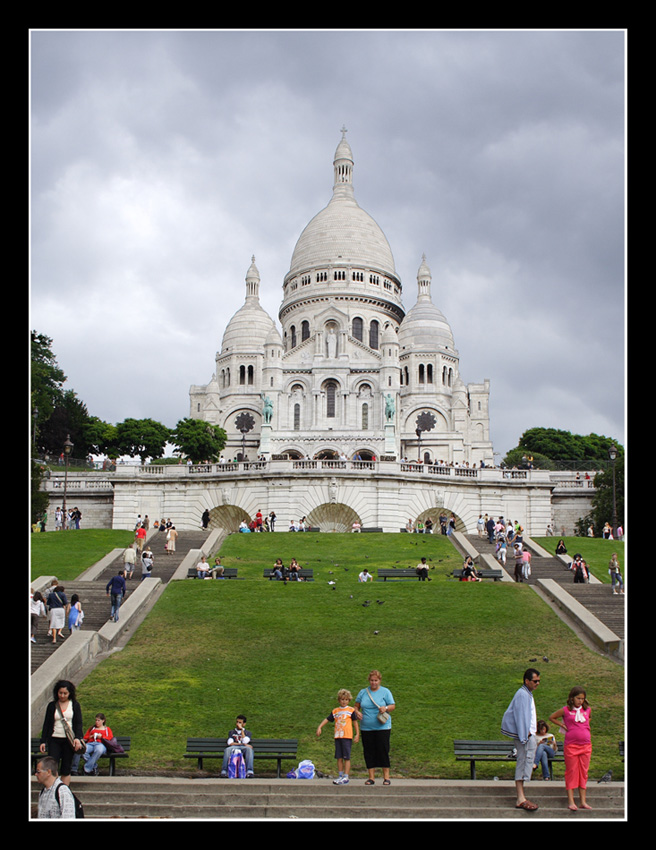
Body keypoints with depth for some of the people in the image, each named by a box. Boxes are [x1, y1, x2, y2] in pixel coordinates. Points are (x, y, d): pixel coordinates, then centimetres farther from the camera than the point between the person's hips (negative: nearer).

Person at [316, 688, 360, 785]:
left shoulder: (351, 710, 4)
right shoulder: (335, 711, 13)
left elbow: (355, 722, 7)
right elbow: (327, 719, 13)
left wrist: (357, 734, 2)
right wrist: (319, 727, 1)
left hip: (347, 737, -4)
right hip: (337, 736, 4)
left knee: (346, 757, -5)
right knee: (339, 758, 7)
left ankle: (346, 778, -4)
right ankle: (340, 776, 14)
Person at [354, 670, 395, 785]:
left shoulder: (385, 692, 3)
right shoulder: (363, 692, 10)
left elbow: (393, 706, 2)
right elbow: (356, 706, 16)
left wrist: (385, 708, -19)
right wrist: (357, 713, -5)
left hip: (382, 727, -3)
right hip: (366, 727, 3)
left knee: (383, 751, -4)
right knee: (369, 752, 3)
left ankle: (386, 777, 6)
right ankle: (371, 777, 11)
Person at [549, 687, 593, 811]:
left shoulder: (587, 709, 8)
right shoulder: (566, 710, -2)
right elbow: (552, 717, 11)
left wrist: (586, 726, 15)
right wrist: (562, 725, 2)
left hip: (586, 745, 4)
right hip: (571, 746, -4)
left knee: (583, 772, 7)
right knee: (571, 772, -1)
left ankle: (583, 801, 13)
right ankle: (571, 802, 3)